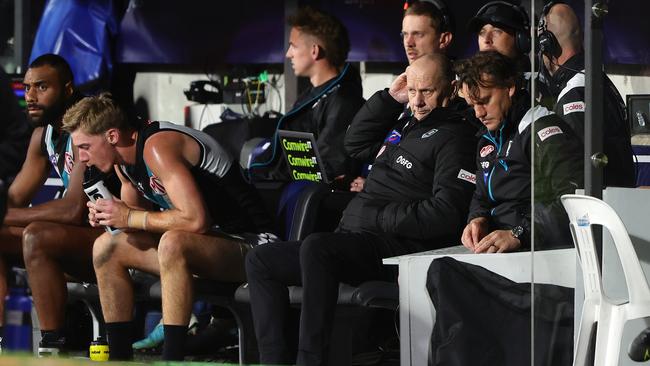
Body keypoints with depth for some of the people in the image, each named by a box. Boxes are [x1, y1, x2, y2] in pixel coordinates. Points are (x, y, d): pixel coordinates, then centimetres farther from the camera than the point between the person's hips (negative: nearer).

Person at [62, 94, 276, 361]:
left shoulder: (158, 146, -23)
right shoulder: (122, 158, 6)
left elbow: (196, 219, -33)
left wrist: (130, 218, -21)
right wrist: (107, 216, -4)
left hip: (248, 243, -10)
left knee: (172, 243, -37)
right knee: (106, 247, 5)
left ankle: (172, 360, -34)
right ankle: (120, 358, 5)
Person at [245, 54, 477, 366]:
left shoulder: (453, 136, -7)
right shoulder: (409, 126, 22)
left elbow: (445, 214, -18)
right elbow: (354, 143, 33)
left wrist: (376, 217, -13)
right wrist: (390, 97, 20)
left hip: (396, 247, -10)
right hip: (354, 240, 10)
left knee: (316, 247, -36)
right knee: (260, 261, 6)